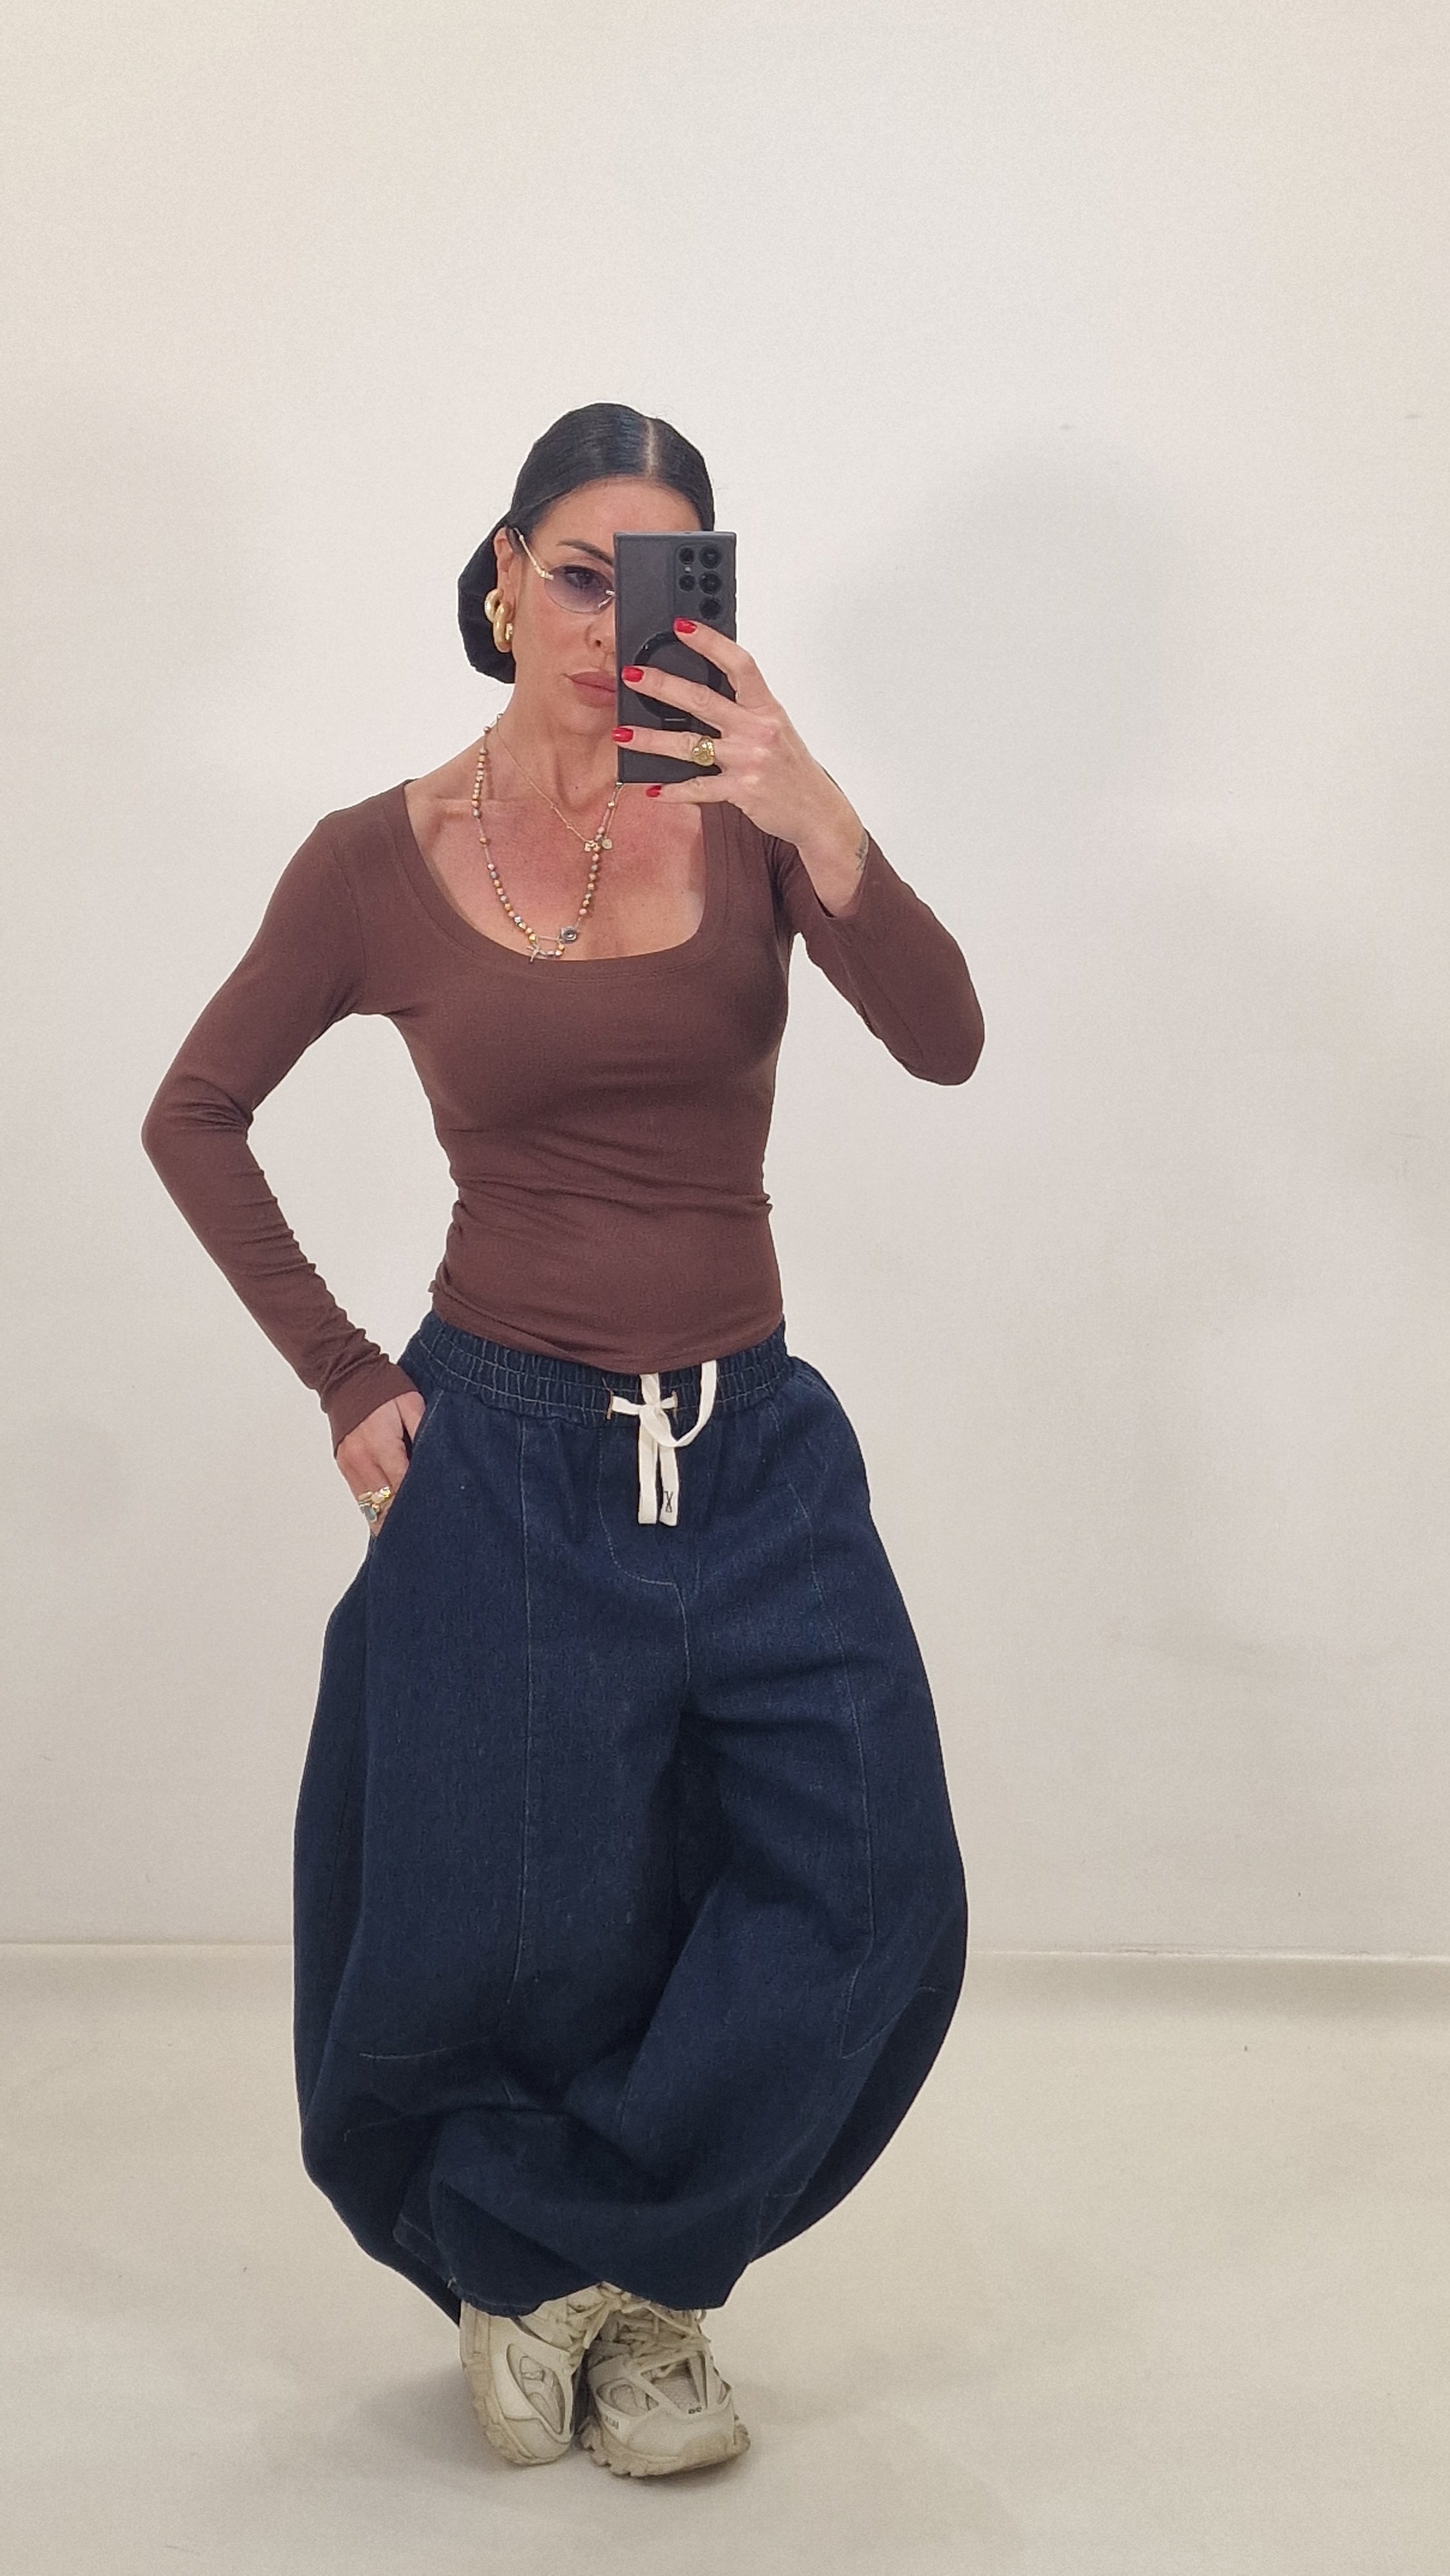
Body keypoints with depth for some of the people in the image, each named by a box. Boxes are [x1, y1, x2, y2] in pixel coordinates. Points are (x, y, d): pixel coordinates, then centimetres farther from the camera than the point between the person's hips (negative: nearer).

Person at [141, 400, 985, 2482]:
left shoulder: (747, 815, -1)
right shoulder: (385, 861, -3)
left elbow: (944, 1042, -16)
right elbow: (195, 1118, 8)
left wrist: (814, 815, -31)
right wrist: (345, 1378, 1)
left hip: (757, 1453, 2)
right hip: (506, 1459, -2)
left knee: (869, 1906, -8)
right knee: (516, 1943, 5)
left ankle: (608, 2260, 17)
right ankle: (531, 2261, 38)